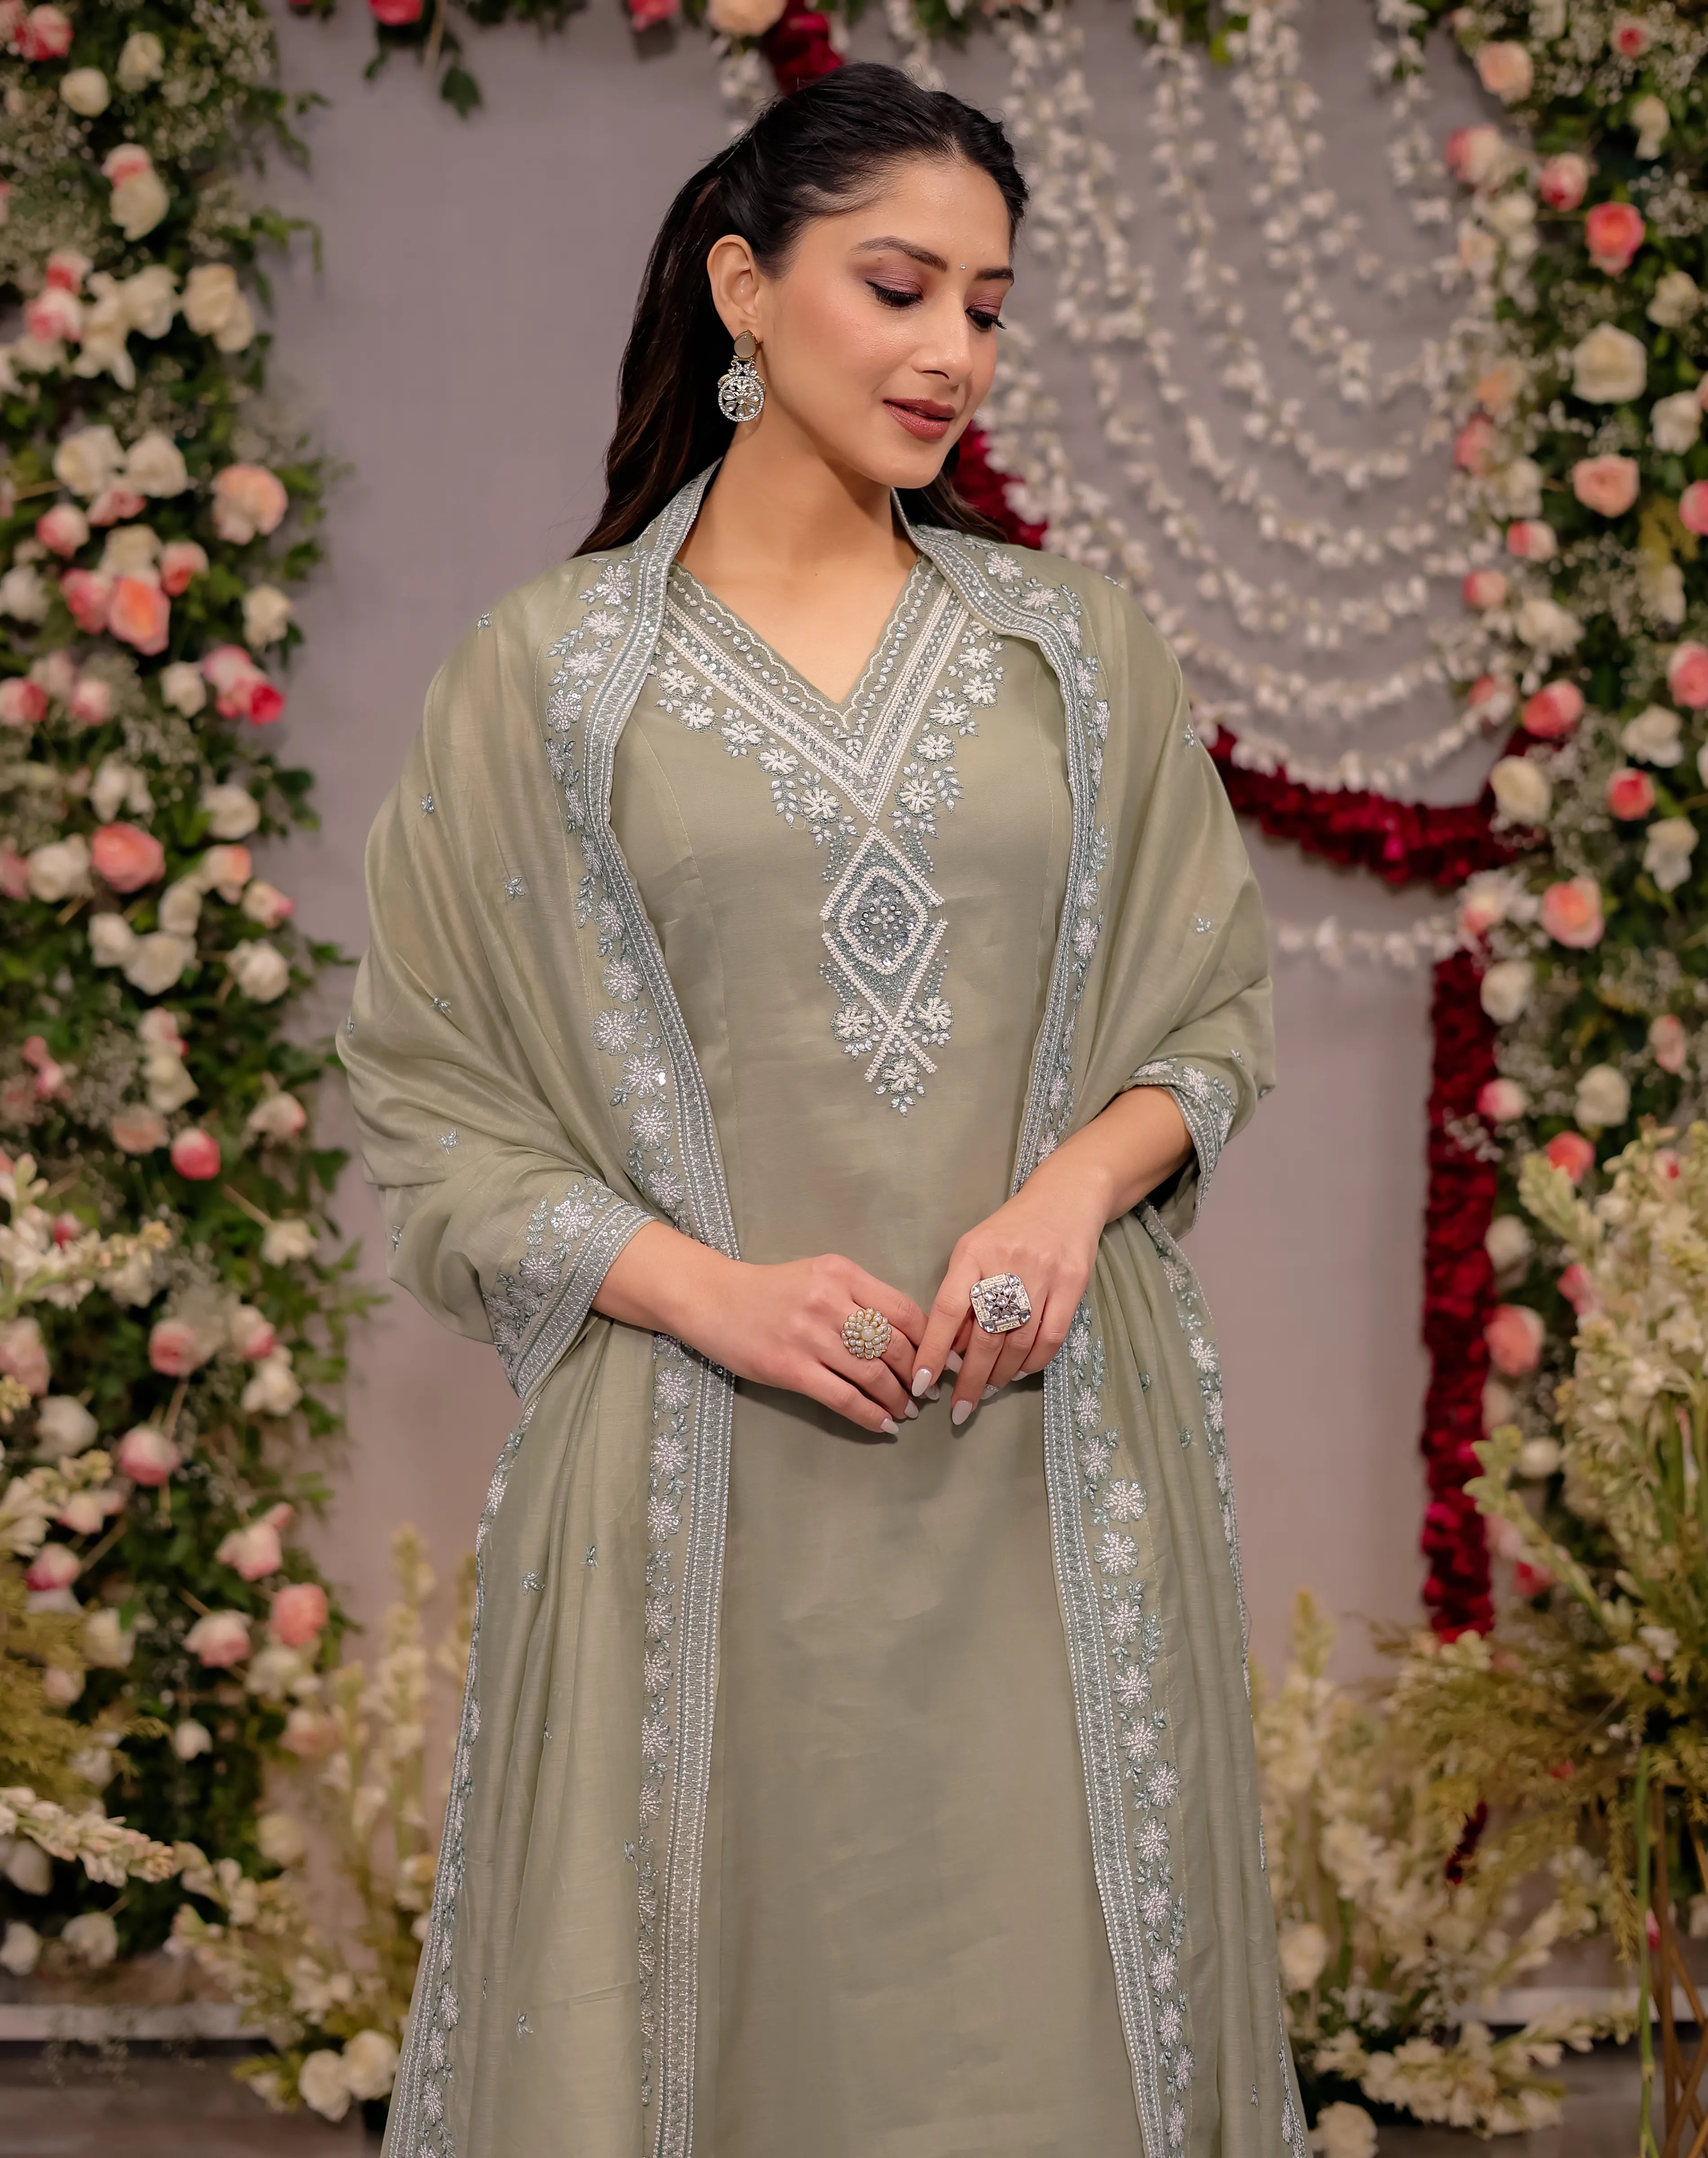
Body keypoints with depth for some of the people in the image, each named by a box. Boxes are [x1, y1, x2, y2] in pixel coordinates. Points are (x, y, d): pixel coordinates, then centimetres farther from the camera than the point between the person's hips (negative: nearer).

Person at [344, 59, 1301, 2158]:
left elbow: (1211, 1017, 13)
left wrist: (1075, 1186, -8)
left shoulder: (1075, 647, 10)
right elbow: (433, 1112, 2)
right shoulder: (547, 672, 2)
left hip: (1050, 1462, 2)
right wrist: (714, 1289, -13)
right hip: (704, 1475, -2)